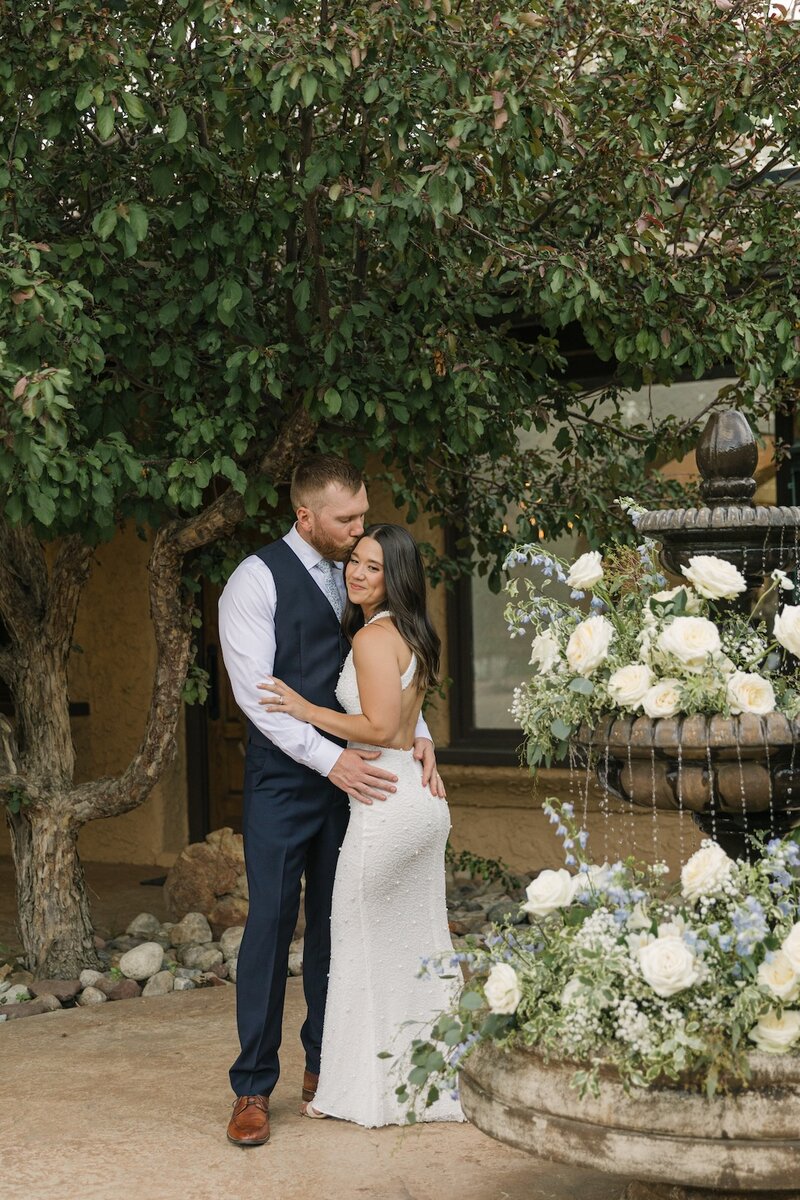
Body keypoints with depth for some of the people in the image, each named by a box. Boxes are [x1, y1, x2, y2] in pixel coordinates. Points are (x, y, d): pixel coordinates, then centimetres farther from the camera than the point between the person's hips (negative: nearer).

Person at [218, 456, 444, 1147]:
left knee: (335, 922, 11)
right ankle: (253, 1087, 3)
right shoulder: (258, 580, -9)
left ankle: (323, 1067, 23)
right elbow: (255, 691, -15)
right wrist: (330, 759, -21)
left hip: (351, 772, 6)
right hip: (285, 776, -5)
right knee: (272, 921, -6)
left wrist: (417, 734, -5)